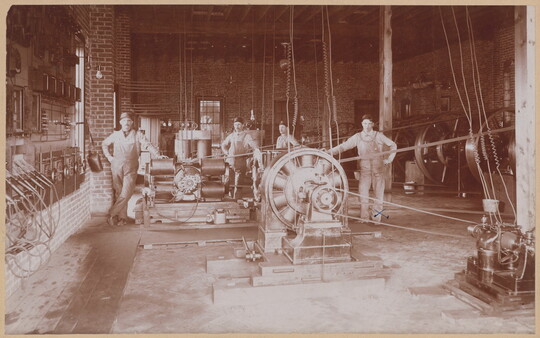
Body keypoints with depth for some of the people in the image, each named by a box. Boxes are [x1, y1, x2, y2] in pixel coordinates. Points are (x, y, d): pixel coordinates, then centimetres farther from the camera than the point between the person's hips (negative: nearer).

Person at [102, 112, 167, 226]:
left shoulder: (138, 135, 6)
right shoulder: (115, 135, 13)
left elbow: (148, 145, -5)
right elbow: (104, 144, 27)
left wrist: (157, 155, -20)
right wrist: (108, 156, 14)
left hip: (130, 169, -2)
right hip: (117, 167, 2)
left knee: (126, 194, -12)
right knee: (118, 193, 2)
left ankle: (112, 214, -1)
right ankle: (122, 218, 9)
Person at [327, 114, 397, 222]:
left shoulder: (379, 136, 5)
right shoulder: (357, 137, 5)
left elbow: (393, 145, 16)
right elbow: (343, 146, 0)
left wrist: (389, 159, 8)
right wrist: (329, 152, -12)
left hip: (378, 168, 0)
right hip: (364, 168, 0)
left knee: (379, 192, 2)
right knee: (363, 192, -6)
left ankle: (376, 216, 12)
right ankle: (364, 217, 1)